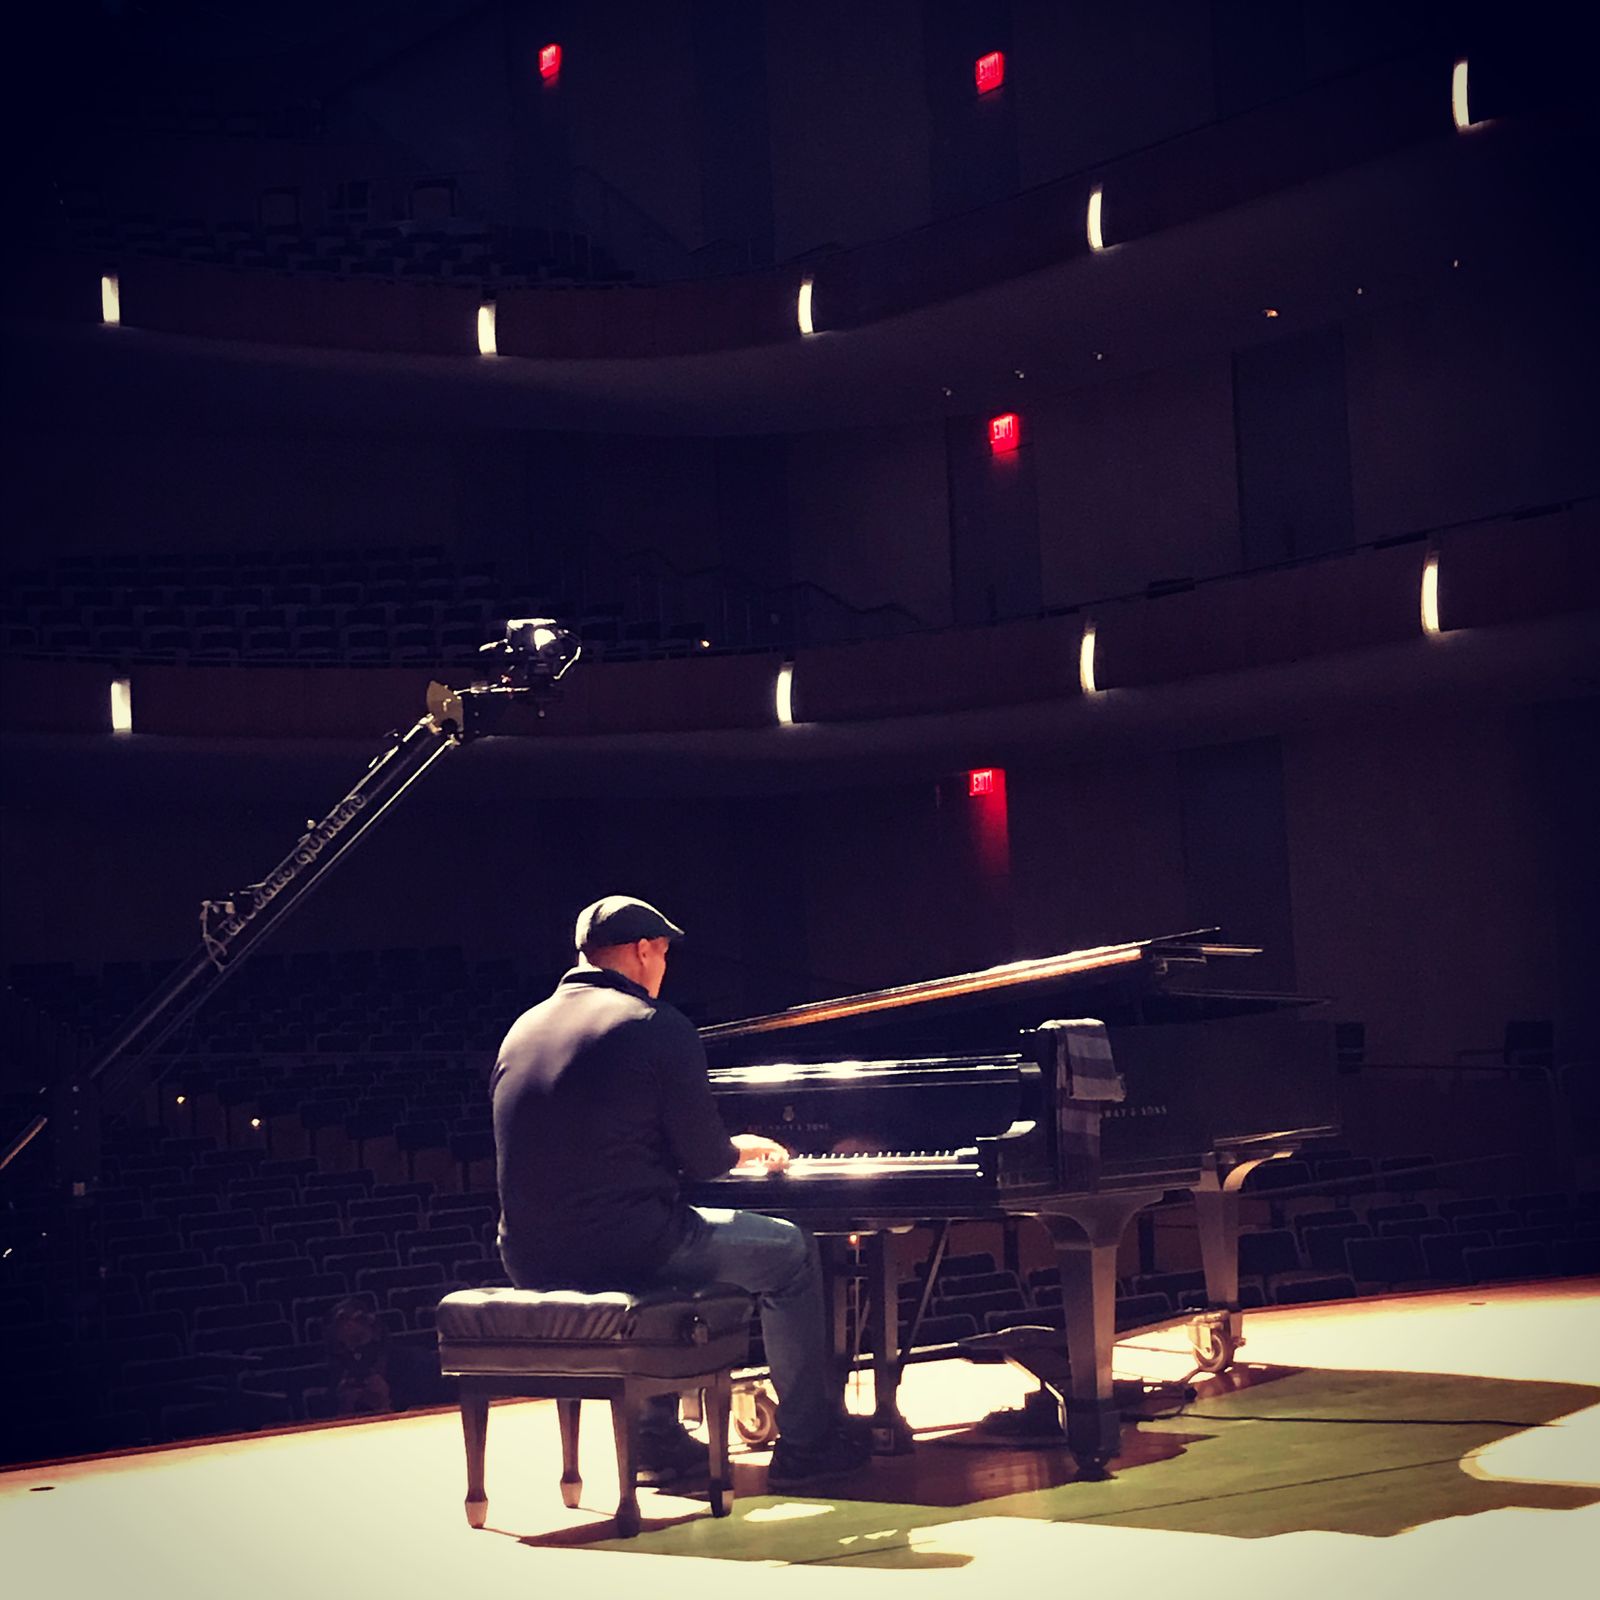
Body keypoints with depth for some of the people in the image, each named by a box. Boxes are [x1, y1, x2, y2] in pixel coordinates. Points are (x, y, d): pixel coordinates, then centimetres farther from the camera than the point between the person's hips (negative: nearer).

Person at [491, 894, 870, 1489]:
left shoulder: (523, 1029, 11)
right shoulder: (657, 1026, -8)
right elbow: (704, 1159, -8)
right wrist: (741, 1149, 17)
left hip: (532, 1260, 7)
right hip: (623, 1249, -7)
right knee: (791, 1250, 15)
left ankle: (659, 1439, 33)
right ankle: (806, 1444, 17)